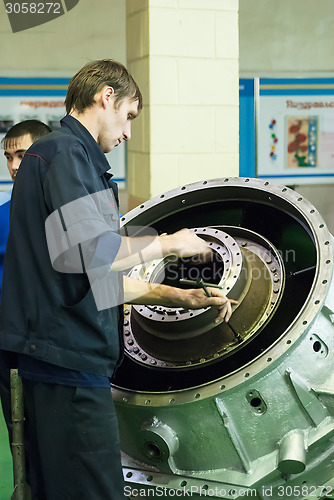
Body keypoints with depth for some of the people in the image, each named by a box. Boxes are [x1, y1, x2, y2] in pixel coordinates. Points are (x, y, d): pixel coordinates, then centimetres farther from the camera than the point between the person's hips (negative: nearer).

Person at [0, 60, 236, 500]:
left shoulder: (61, 154, 22)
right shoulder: (66, 153, -9)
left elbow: (98, 280, 22)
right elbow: (94, 252, -23)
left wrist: (177, 296, 19)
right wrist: (169, 243, -7)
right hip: (69, 358, -11)